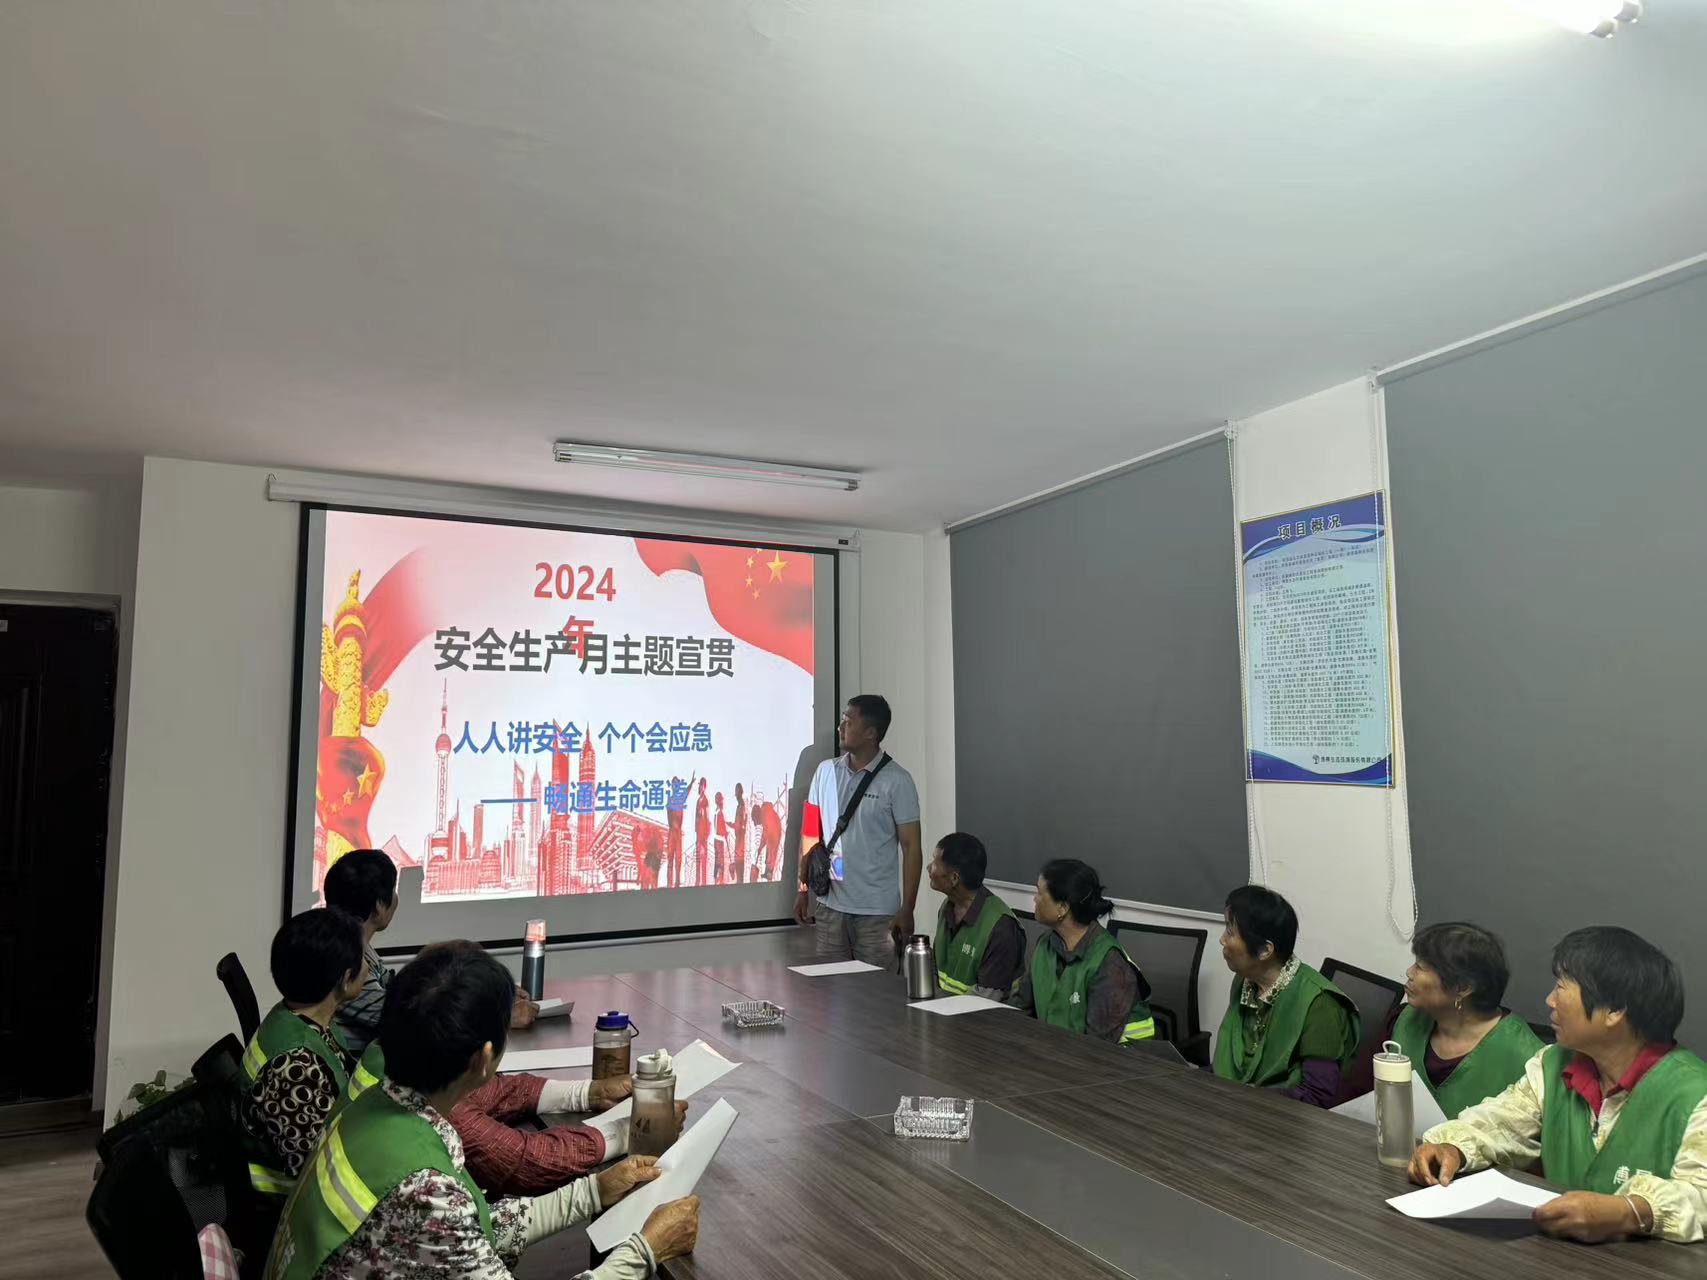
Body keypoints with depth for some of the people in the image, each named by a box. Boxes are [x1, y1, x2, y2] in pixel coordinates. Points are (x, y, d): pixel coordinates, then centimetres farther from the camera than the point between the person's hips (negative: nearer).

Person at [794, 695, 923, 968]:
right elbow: (810, 833, 10)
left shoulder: (897, 781, -8)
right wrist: (803, 890, 8)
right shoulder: (825, 771, 5)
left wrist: (907, 909, -8)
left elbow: (911, 847, -6)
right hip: (830, 906, 4)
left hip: (878, 912, -4)